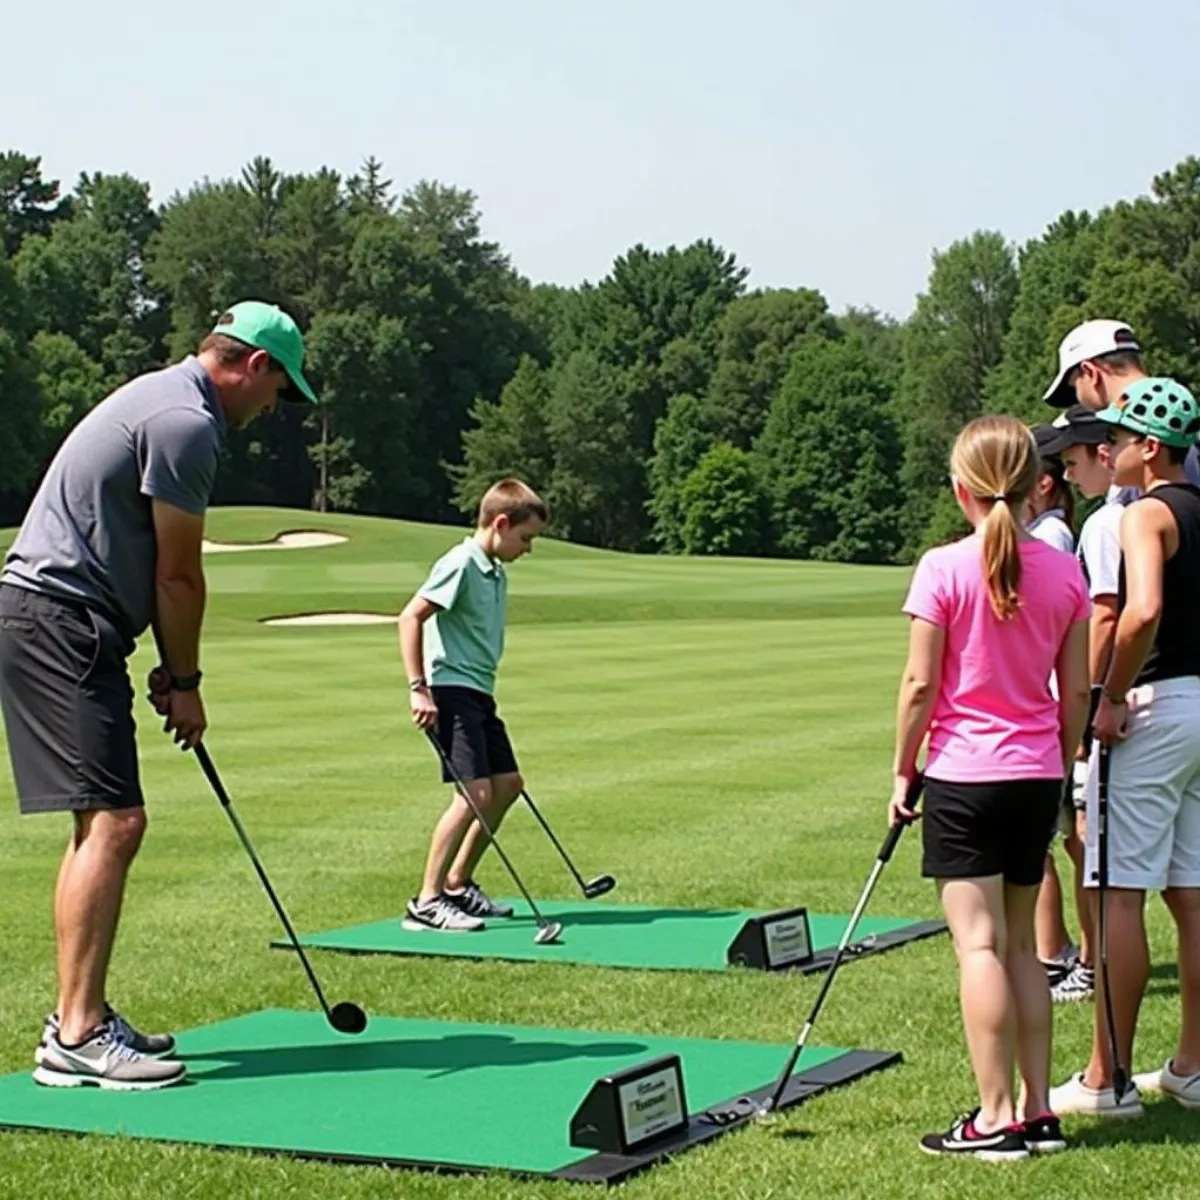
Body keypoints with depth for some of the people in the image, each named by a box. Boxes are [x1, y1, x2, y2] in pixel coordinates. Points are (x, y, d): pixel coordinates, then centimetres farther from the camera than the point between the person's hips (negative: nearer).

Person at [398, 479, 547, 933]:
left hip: (480, 693, 10)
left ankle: (457, 884, 24)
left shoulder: (495, 573, 15)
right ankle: (426, 902, -11)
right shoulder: (461, 564, -13)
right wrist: (418, 688, -22)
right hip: (452, 690, -10)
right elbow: (410, 617, -18)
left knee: (507, 784, 13)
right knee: (475, 793, -16)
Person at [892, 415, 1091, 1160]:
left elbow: (921, 685, -10)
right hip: (1037, 773, 5)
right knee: (1022, 944, 13)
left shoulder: (944, 569, -11)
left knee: (980, 943, -3)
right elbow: (1077, 688, 6)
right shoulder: (1064, 571, 2)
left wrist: (903, 769, 1)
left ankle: (997, 1118, -3)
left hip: (964, 771, -5)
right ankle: (1038, 1111, 15)